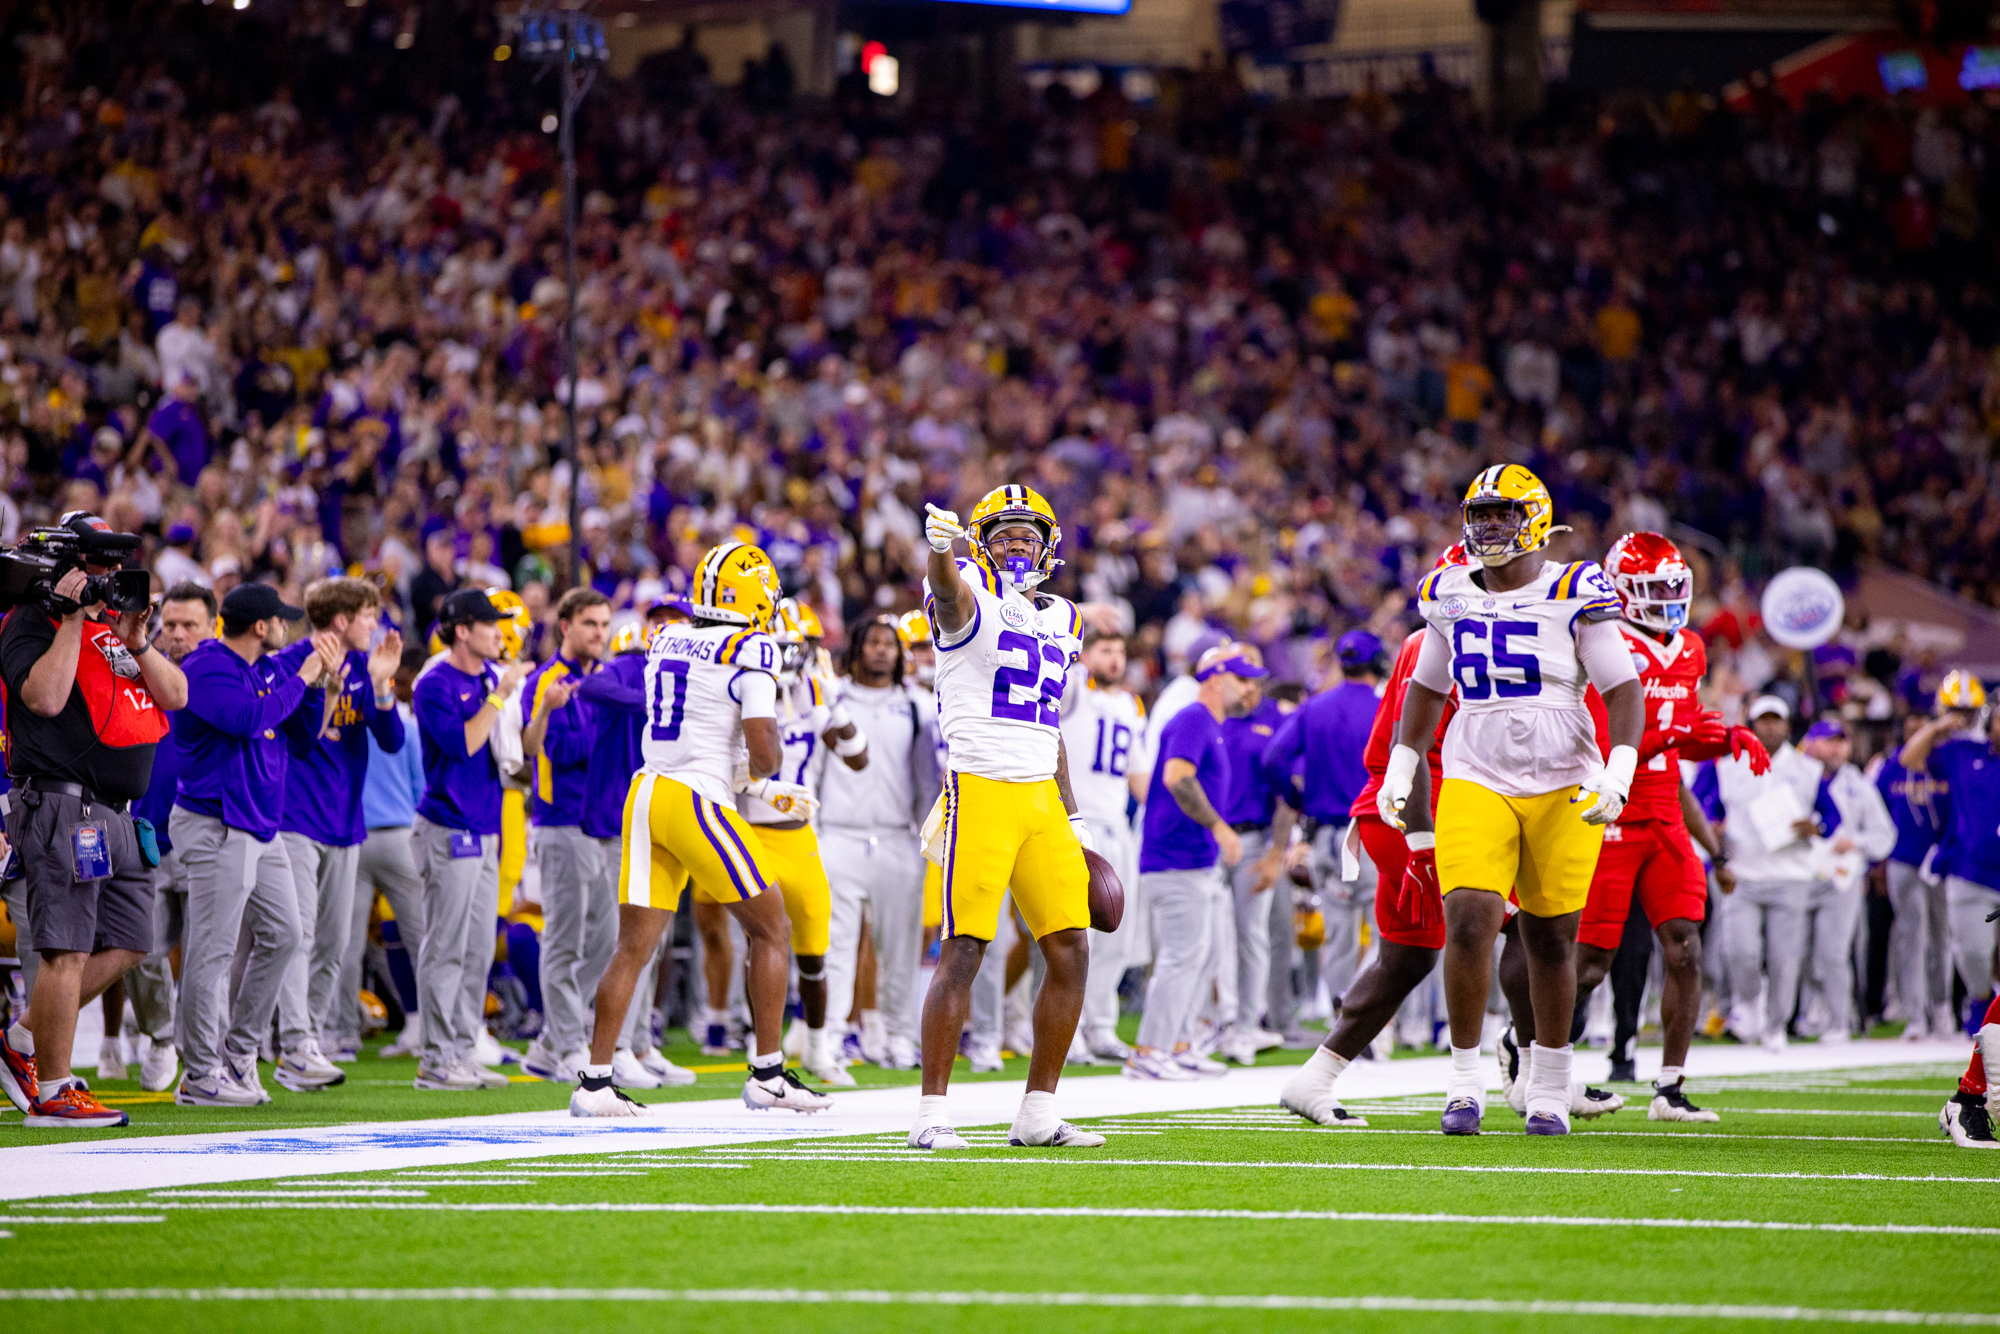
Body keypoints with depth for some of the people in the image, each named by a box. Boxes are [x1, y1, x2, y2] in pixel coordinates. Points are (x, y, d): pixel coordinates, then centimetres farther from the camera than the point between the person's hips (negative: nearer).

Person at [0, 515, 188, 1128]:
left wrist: (136, 642, -4)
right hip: (61, 807, -9)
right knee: (69, 950, -9)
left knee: (123, 945, 11)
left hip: (115, 817, 9)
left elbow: (175, 696, 12)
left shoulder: (113, 622, 18)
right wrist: (72, 619, -17)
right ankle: (52, 1094, -3)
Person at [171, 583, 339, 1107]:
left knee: (283, 934, 11)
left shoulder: (268, 668, 14)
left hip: (261, 825, 10)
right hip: (216, 830, -10)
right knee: (212, 949, -8)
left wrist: (326, 668, 5)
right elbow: (251, 718, -28)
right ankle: (200, 1075, -4)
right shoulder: (208, 669, -14)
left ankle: (238, 1053, 21)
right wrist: (303, 678, -17)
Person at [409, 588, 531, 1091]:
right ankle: (437, 1061, -4)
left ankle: (464, 1054, 15)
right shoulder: (435, 684, -11)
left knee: (477, 951, 10)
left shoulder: (490, 677, 14)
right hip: (449, 830, -8)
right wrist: (500, 695, -17)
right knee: (445, 948, -6)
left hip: (484, 829, 8)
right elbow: (462, 743, -21)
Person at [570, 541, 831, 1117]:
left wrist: (763, 787, 29)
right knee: (770, 931, 7)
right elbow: (762, 747, -15)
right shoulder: (750, 650, -8)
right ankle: (768, 1074, 6)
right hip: (699, 802, -7)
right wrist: (761, 773, 9)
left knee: (634, 946, 8)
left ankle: (595, 1080, 3)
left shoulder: (666, 642, 14)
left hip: (647, 794, 7)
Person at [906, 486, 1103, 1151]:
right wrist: (941, 547, -54)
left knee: (1070, 952, 3)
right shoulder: (971, 598, -2)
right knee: (962, 952, -9)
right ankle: (931, 1114, -4)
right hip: (979, 790, -7)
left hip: (1042, 798, 7)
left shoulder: (1061, 620, 19)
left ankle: (1038, 1114, 11)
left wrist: (1074, 822, 22)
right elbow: (947, 587, -29)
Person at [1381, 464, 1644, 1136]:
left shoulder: (1573, 593, -6)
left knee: (1551, 939, 5)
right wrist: (1401, 767, 17)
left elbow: (1623, 689, -6)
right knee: (1469, 920, -15)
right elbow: (1427, 688, 22)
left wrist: (1619, 772, -17)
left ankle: (1549, 1091, 20)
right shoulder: (1450, 596, 8)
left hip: (1563, 789, -2)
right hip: (1474, 784, 2)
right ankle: (1465, 1084, -5)